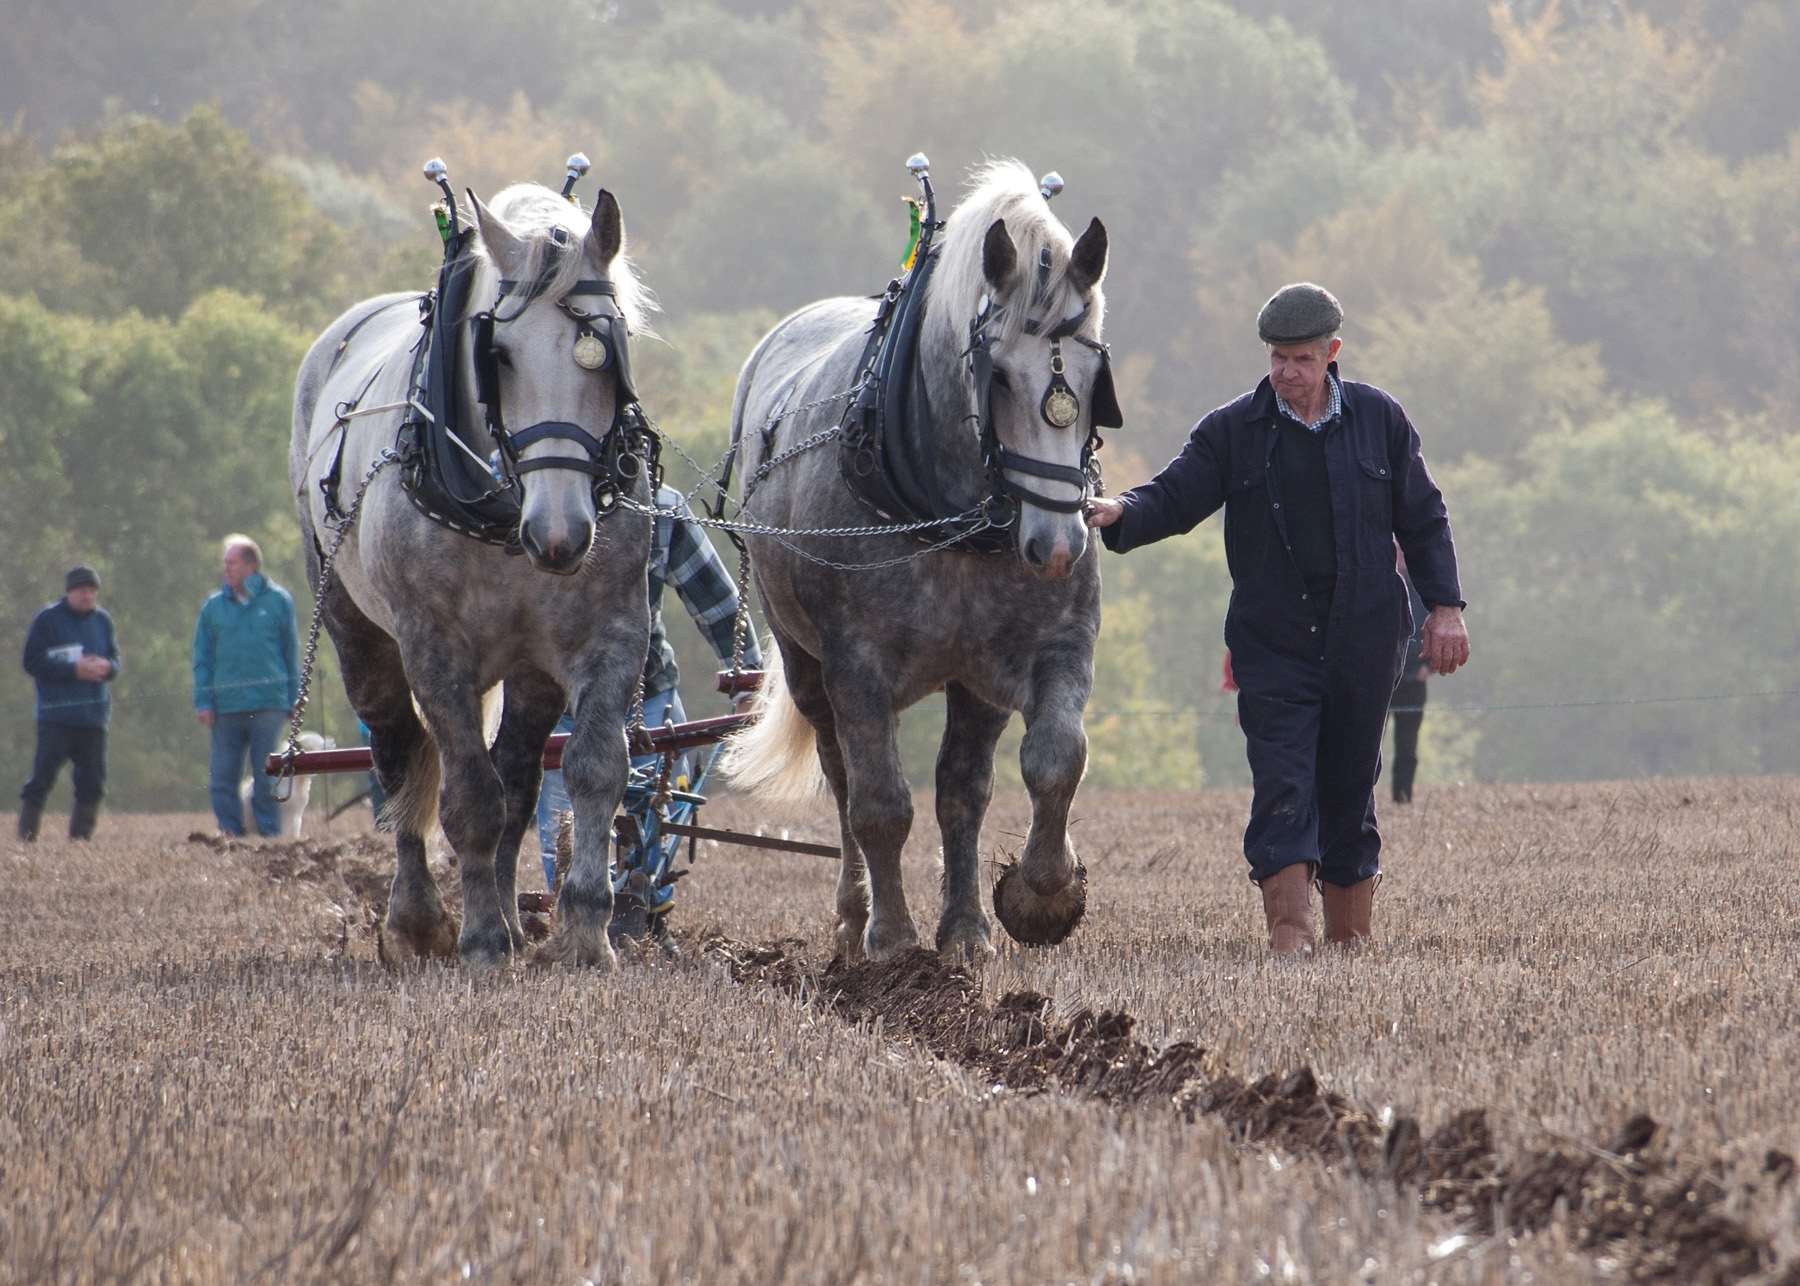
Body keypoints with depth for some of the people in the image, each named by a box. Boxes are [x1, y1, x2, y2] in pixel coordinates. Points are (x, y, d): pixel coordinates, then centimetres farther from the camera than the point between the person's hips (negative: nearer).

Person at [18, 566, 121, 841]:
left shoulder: (102, 620, 12)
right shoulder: (47, 619, -3)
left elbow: (115, 661, 17)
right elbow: (32, 663, -8)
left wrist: (106, 666, -8)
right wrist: (74, 670, -16)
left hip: (94, 715, 5)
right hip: (56, 714, -5)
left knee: (92, 782, 5)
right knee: (42, 777, -10)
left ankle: (80, 836, 13)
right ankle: (26, 836, -6)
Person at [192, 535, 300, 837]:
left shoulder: (277, 601, 5)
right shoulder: (213, 606, 9)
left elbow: (291, 653, 9)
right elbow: (202, 658, 11)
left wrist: (293, 700, 6)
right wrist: (203, 702, 0)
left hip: (268, 706, -2)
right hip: (226, 707, 2)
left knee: (266, 778, -1)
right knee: (222, 778, -2)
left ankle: (269, 835, 5)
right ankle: (230, 833, 5)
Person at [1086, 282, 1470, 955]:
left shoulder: (1378, 420, 5)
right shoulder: (1232, 431, 2)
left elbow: (1422, 517, 10)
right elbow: (1174, 497, -3)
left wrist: (1444, 606, 5)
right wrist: (1120, 513, -25)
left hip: (1362, 639, 1)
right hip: (1272, 642, -1)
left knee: (1349, 791, 8)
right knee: (1282, 791, -11)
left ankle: (1351, 941, 17)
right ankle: (1289, 936, -16)